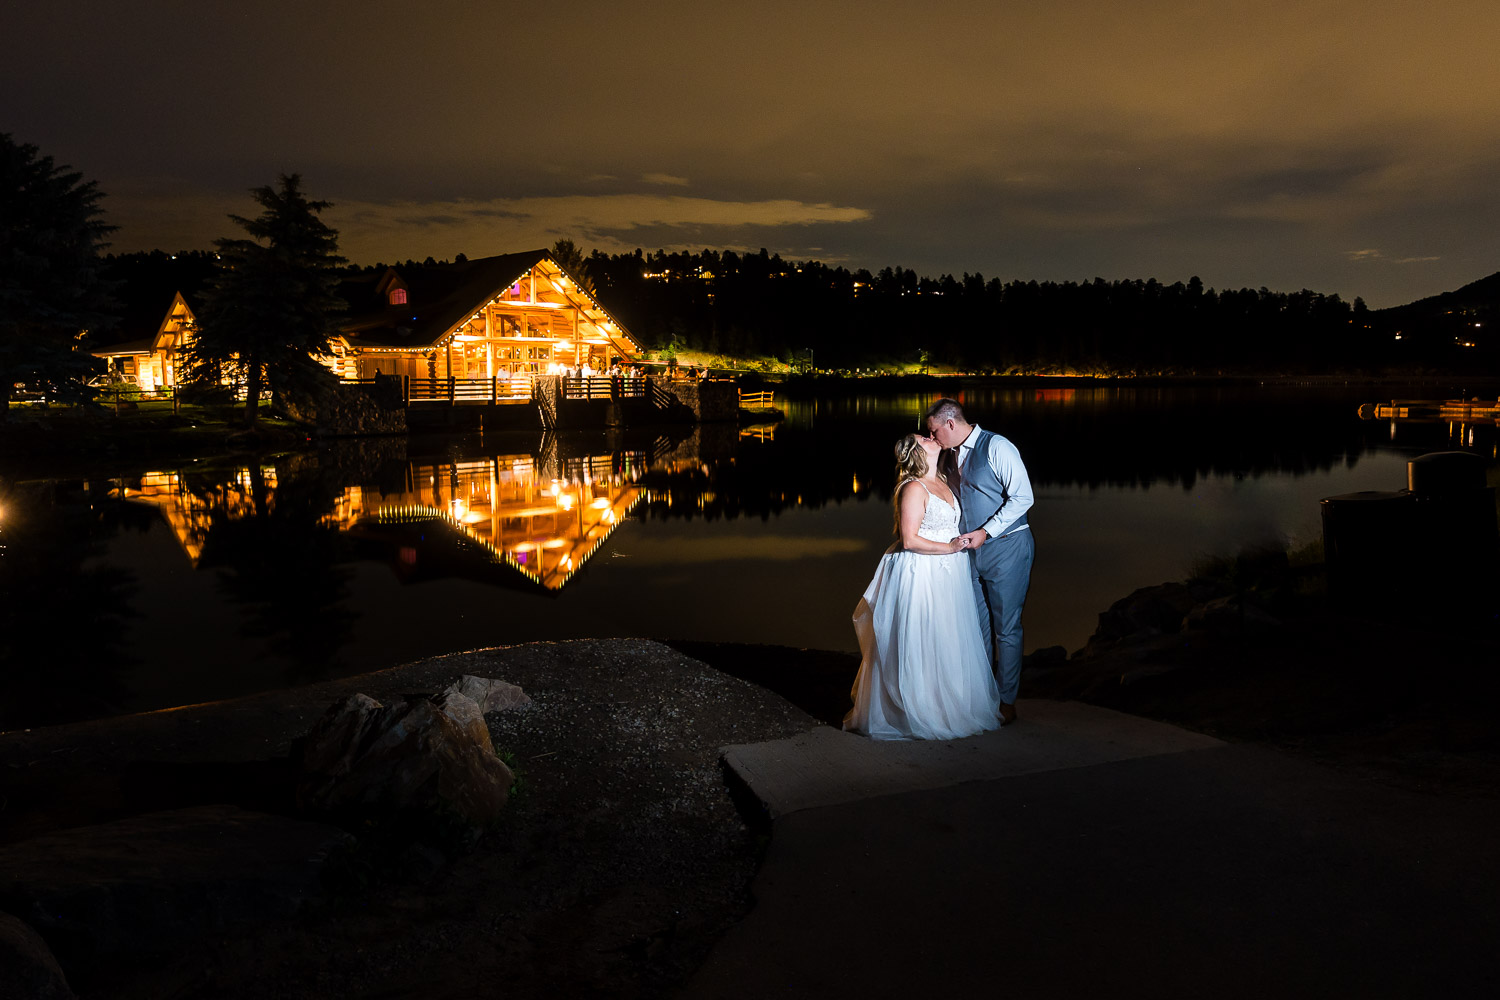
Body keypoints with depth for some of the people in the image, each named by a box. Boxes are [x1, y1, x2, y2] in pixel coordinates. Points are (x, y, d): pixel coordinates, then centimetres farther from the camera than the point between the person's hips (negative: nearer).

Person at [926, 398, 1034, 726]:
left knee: (1006, 629, 1)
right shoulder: (955, 455, 11)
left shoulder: (996, 447, -13)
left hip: (1006, 548, -7)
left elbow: (1022, 497, -17)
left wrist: (985, 532, -20)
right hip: (973, 550, 7)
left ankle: (1007, 703, 11)